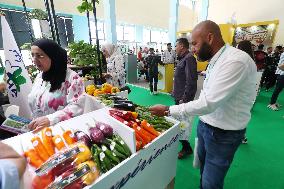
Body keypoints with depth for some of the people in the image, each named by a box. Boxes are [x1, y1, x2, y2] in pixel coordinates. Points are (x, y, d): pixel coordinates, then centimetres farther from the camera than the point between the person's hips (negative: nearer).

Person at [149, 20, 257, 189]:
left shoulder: (236, 61, -24)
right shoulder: (216, 61, 6)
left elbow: (208, 103, -29)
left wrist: (168, 110, -23)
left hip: (223, 134, -8)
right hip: (205, 125, 8)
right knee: (204, 173, 25)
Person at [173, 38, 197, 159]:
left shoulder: (189, 59, -17)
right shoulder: (183, 58, 14)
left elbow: (191, 81, -24)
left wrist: (184, 99, -22)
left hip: (184, 98, -10)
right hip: (179, 96, 10)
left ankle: (186, 148, 16)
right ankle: (180, 140, 39)